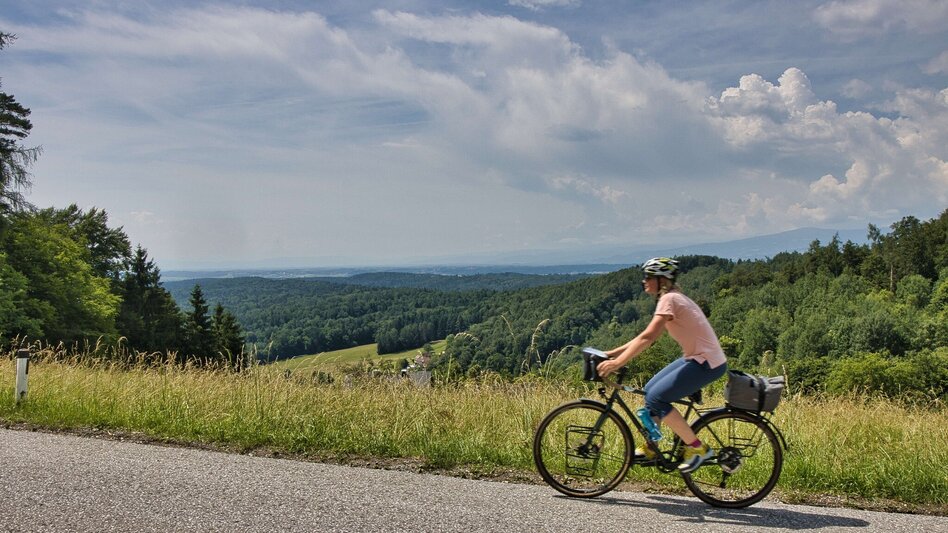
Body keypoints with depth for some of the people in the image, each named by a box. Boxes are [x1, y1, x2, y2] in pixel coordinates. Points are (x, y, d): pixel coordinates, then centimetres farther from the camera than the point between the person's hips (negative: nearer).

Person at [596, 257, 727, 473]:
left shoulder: (669, 299, -16)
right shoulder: (673, 298, 15)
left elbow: (647, 338, -25)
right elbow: (648, 336, 15)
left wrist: (616, 363, -26)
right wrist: (614, 352, 9)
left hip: (707, 363, -10)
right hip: (696, 357, 10)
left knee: (656, 398, -13)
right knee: (650, 390, 11)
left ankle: (697, 448, -3)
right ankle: (651, 448, 22)